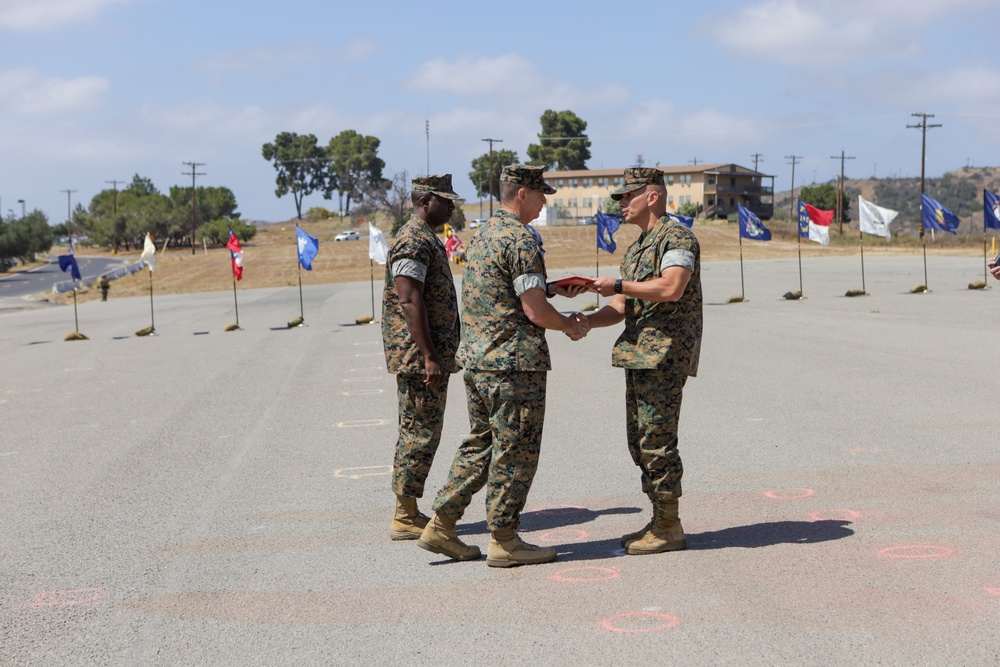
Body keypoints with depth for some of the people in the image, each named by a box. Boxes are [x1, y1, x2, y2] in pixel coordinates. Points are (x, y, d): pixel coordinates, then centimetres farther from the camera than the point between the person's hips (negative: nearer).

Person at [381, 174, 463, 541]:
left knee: (419, 432, 13)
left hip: (427, 357, 11)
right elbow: (409, 301, -22)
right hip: (419, 357, -11)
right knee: (420, 433, -6)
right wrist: (429, 357, -24)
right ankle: (405, 518, 0)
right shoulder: (413, 241, -15)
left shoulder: (426, 238, 19)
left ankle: (409, 513, 20)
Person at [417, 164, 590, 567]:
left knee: (480, 444, 17)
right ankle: (503, 540, 7)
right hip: (514, 362, -9)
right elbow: (535, 310, -18)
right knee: (515, 451, 0)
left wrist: (555, 289, 22)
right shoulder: (520, 239, -15)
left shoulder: (482, 236, 15)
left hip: (476, 358, 9)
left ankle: (441, 526, 18)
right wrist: (570, 326, -1)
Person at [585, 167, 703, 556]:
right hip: (639, 355, 10)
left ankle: (669, 529, 0)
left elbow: (672, 288, -25)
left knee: (657, 440, -8)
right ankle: (659, 522, 19)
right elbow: (624, 306, 20)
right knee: (640, 441, 11)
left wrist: (619, 285, -18)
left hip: (665, 355, -10)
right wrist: (587, 321, 3)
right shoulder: (638, 246, 21)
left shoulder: (676, 237, -9)